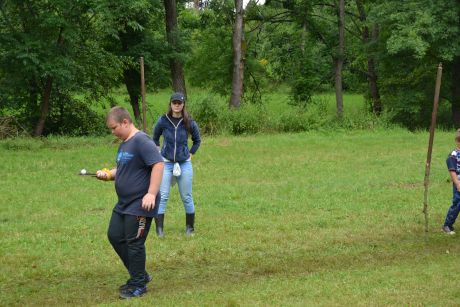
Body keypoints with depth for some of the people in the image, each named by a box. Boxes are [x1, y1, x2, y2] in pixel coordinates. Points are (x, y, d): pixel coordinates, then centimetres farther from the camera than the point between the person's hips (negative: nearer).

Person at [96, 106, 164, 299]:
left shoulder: (141, 141, -18)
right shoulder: (124, 144, 12)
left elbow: (158, 164, -26)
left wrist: (151, 194, -30)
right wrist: (108, 174, 5)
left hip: (140, 205, -10)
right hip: (123, 204, 10)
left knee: (134, 243, -2)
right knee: (115, 236, 14)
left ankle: (138, 285, 13)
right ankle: (139, 275, 26)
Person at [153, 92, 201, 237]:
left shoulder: (189, 123, -2)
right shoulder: (163, 121, -2)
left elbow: (197, 140, 14)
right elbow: (155, 138, 14)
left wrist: (190, 154, 6)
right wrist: (158, 153, 6)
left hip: (184, 164, 0)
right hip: (166, 163, 0)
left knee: (187, 197, 7)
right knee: (162, 196, -4)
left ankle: (190, 228, 19)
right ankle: (159, 229, -2)